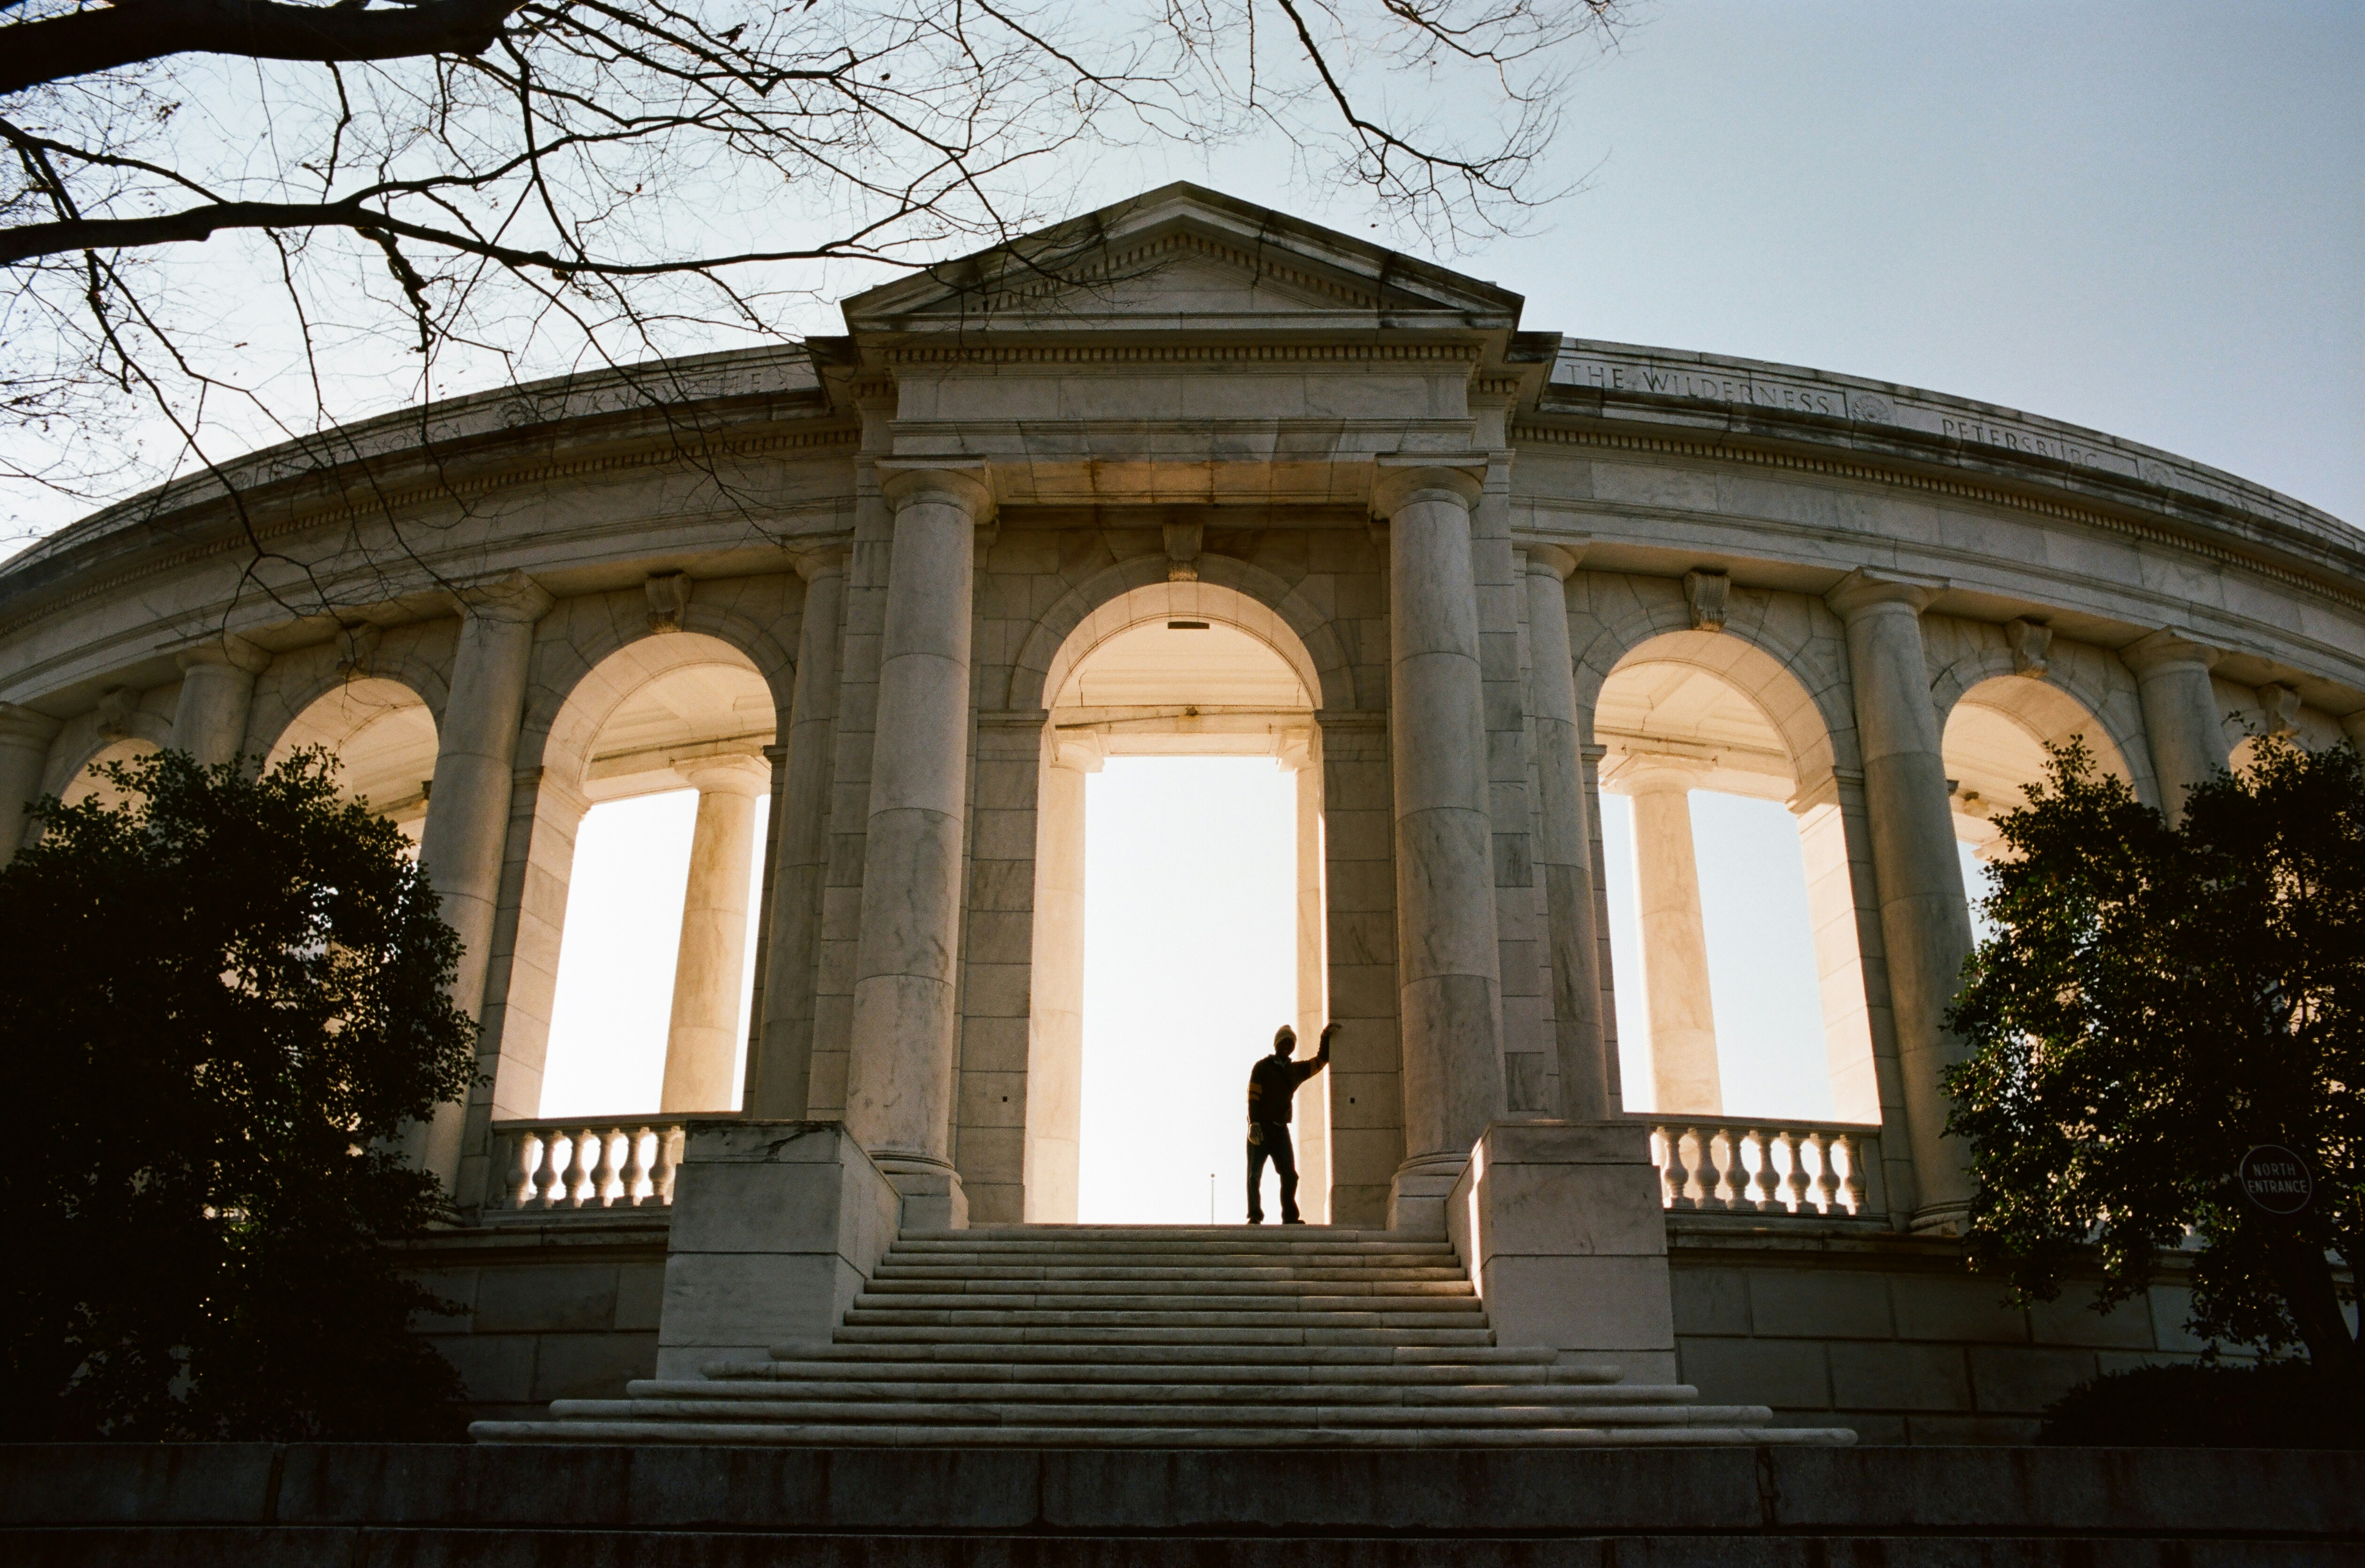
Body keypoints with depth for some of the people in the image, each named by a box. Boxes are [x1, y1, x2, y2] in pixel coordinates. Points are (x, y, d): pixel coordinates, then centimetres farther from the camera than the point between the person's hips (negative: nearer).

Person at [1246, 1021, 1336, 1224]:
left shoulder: (1297, 1070, 17)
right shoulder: (1262, 1066, 3)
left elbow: (1321, 1061, 25)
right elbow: (1253, 1096, -7)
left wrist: (1326, 1038, 11)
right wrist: (1254, 1124, -19)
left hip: (1281, 1129, 4)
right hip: (1261, 1127, -4)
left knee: (1289, 1176, -4)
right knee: (1255, 1174, -6)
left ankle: (1290, 1217, -3)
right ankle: (1255, 1216, -6)